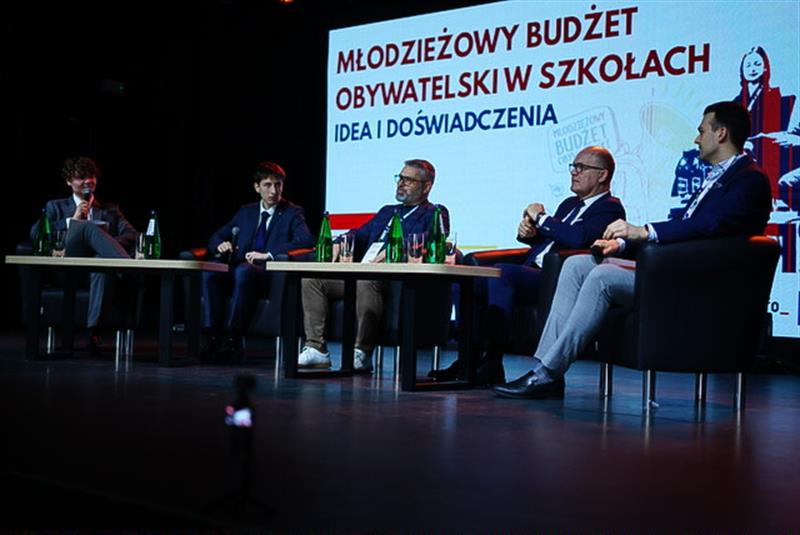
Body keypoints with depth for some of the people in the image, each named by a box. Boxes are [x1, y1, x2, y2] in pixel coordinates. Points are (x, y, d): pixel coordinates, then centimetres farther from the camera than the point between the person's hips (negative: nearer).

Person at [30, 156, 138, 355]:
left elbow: (132, 236, 9)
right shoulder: (55, 207, 28)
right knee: (88, 226, -30)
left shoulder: (111, 210, 29)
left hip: (98, 269, 1)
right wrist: (72, 221, 3)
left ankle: (93, 331, -46)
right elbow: (35, 233, 9)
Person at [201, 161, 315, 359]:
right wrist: (220, 245, -3)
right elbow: (216, 237, 24)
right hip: (237, 273, 4)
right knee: (210, 270, -27)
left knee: (243, 270, -37)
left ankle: (232, 338, -36)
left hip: (270, 275, -4)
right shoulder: (246, 212, 22)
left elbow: (306, 240, -12)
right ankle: (211, 334, -29)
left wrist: (268, 254, -21)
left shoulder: (293, 213, 7)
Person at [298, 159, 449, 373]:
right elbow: (359, 235, 26)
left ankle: (362, 353, -33)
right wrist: (339, 243, 3)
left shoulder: (433, 214, 9)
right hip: (357, 273, 8)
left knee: (365, 281, -40)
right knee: (311, 277, -7)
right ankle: (316, 349, -11)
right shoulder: (387, 211, 33)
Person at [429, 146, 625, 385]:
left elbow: (578, 238, -21)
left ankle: (492, 362, -32)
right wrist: (527, 230, 6)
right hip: (531, 274, 9)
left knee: (502, 272, -33)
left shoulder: (610, 209, -2)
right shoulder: (570, 204, 27)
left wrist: (540, 218, -8)